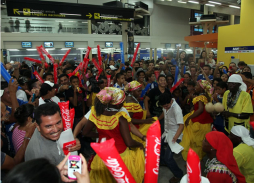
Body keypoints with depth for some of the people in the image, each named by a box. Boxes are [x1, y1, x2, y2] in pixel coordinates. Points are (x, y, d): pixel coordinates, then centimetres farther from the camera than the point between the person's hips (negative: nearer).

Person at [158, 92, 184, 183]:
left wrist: (174, 139, -43)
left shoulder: (176, 109, -29)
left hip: (175, 135, -8)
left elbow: (181, 126, -33)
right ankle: (162, 161, 53)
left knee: (168, 157, -11)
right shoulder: (166, 104, -6)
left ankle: (178, 175, 11)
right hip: (167, 133, 8)